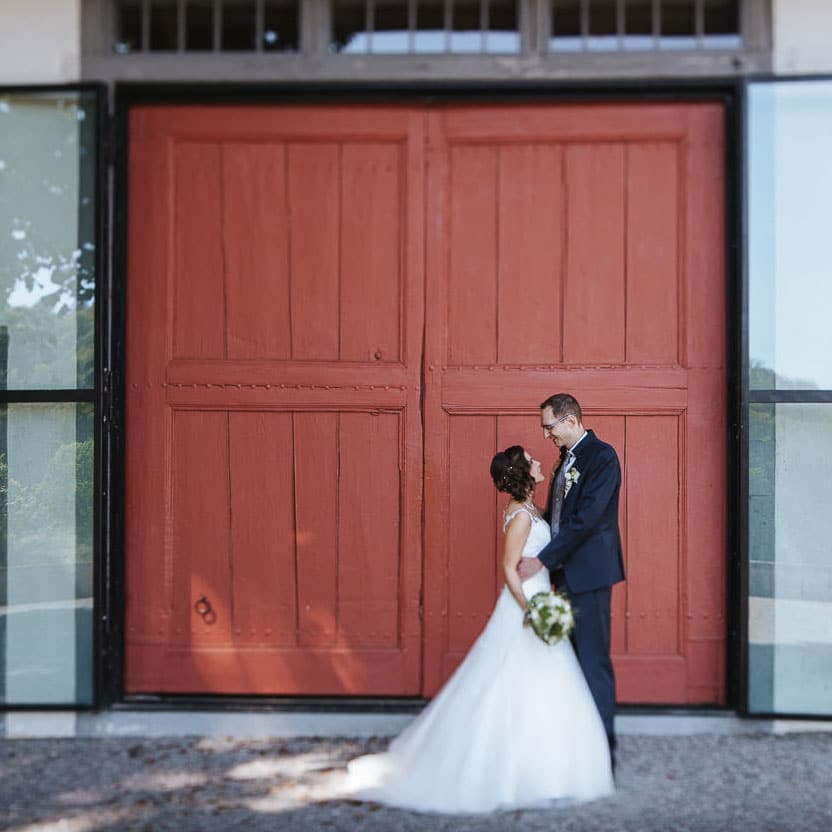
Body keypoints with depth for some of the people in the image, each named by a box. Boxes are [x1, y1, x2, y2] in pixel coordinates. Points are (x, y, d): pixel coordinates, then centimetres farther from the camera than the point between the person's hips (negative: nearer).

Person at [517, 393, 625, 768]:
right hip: (566, 572, 9)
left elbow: (586, 517, -20)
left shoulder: (601, 456, -13)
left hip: (588, 572, -9)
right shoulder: (567, 458, 15)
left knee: (593, 660, -4)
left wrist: (542, 560, -19)